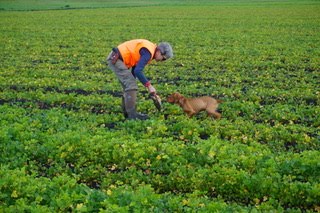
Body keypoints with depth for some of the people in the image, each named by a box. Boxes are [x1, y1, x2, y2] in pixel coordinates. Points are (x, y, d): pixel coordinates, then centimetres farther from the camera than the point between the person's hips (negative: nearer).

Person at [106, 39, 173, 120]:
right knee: (131, 85, -11)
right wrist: (149, 85, -21)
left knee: (129, 85, 14)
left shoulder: (148, 50, 12)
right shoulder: (148, 53, -20)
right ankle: (132, 114, -10)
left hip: (116, 59, 11)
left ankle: (127, 112, 19)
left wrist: (132, 81, 24)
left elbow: (135, 68, 21)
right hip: (116, 59, -11)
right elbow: (138, 71, -27)